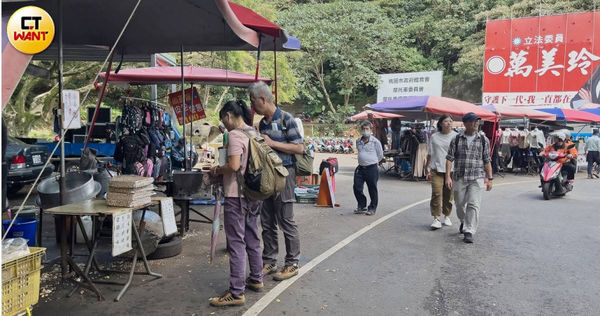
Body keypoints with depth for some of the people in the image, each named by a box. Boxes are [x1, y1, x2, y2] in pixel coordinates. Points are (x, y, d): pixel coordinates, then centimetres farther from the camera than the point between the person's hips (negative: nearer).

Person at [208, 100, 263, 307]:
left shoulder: (235, 135, -14)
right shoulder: (254, 133, 11)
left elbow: (234, 166, -24)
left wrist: (218, 170, -5)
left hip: (236, 195, -9)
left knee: (236, 242, -5)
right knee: (252, 238, 18)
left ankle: (236, 292, 0)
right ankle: (256, 280, 30)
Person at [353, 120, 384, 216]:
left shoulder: (375, 142, -6)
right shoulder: (358, 141, 9)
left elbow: (380, 155, 5)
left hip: (371, 169, -5)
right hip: (360, 168, 5)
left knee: (372, 189, 4)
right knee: (357, 187, 2)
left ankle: (372, 208, 17)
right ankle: (361, 206, 20)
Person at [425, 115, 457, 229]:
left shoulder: (455, 136, 4)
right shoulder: (434, 137, 10)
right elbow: (430, 153, 18)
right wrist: (427, 166, 18)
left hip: (451, 169, 0)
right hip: (436, 169, 1)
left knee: (448, 194, 6)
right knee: (436, 194, -10)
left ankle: (447, 216, 23)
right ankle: (436, 219, -7)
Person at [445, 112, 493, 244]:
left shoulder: (484, 140, 4)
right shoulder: (456, 139, 2)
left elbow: (487, 161, 7)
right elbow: (449, 158, 0)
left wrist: (490, 178, 5)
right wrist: (448, 176, -8)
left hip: (476, 178, -1)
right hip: (459, 177, 1)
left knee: (473, 204, -11)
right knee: (460, 204, 13)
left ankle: (469, 232, -6)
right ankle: (463, 222, 40)